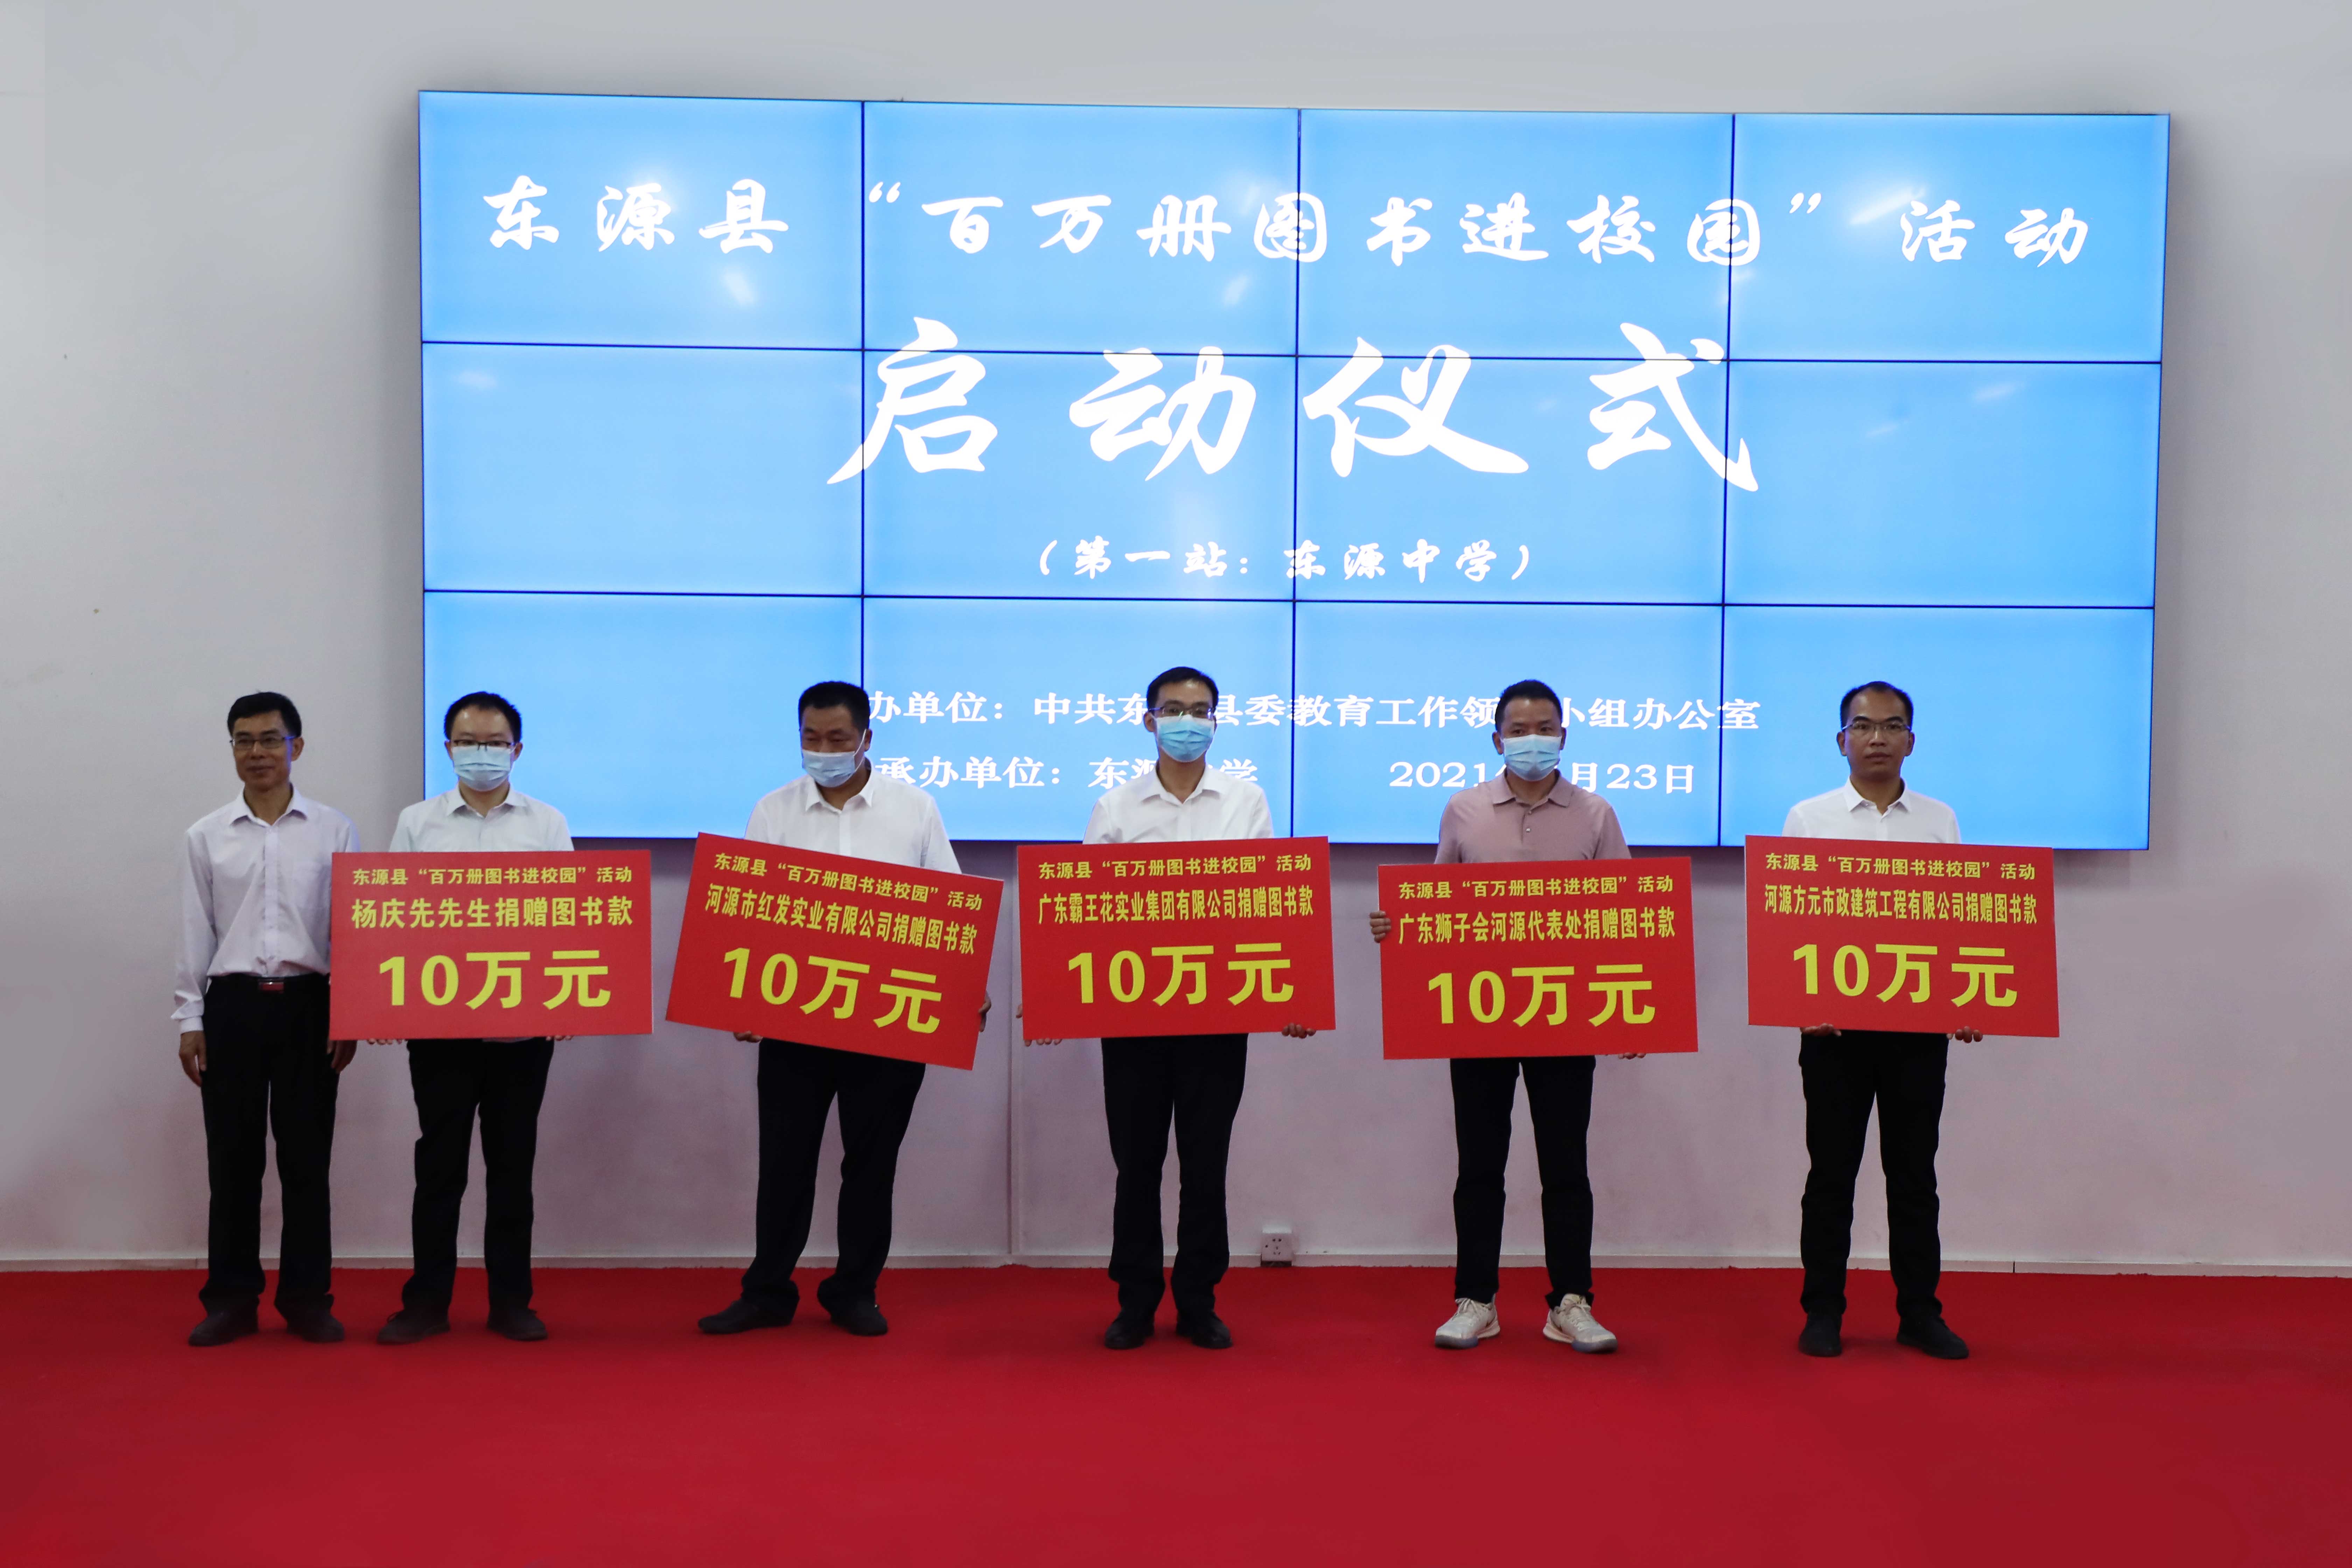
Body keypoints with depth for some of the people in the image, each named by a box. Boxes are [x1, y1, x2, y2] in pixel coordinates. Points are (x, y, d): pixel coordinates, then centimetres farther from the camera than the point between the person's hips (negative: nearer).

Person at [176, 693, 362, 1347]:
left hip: (308, 1004, -1)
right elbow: (195, 934, 7)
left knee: (306, 1157, 3)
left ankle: (307, 1298, 13)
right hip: (232, 1004, 1)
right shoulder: (207, 836, 6)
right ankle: (232, 1300, 14)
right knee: (233, 1157, 5)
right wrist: (190, 1021, 2)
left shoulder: (335, 830, 3)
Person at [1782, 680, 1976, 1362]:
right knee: (1832, 1171, 5)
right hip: (1833, 1021, -1)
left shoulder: (1940, 821, 9)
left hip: (1919, 1022, 2)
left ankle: (1920, 1312, 17)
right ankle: (1823, 1311, 14)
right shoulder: (1808, 819, 3)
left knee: (1914, 1173, 8)